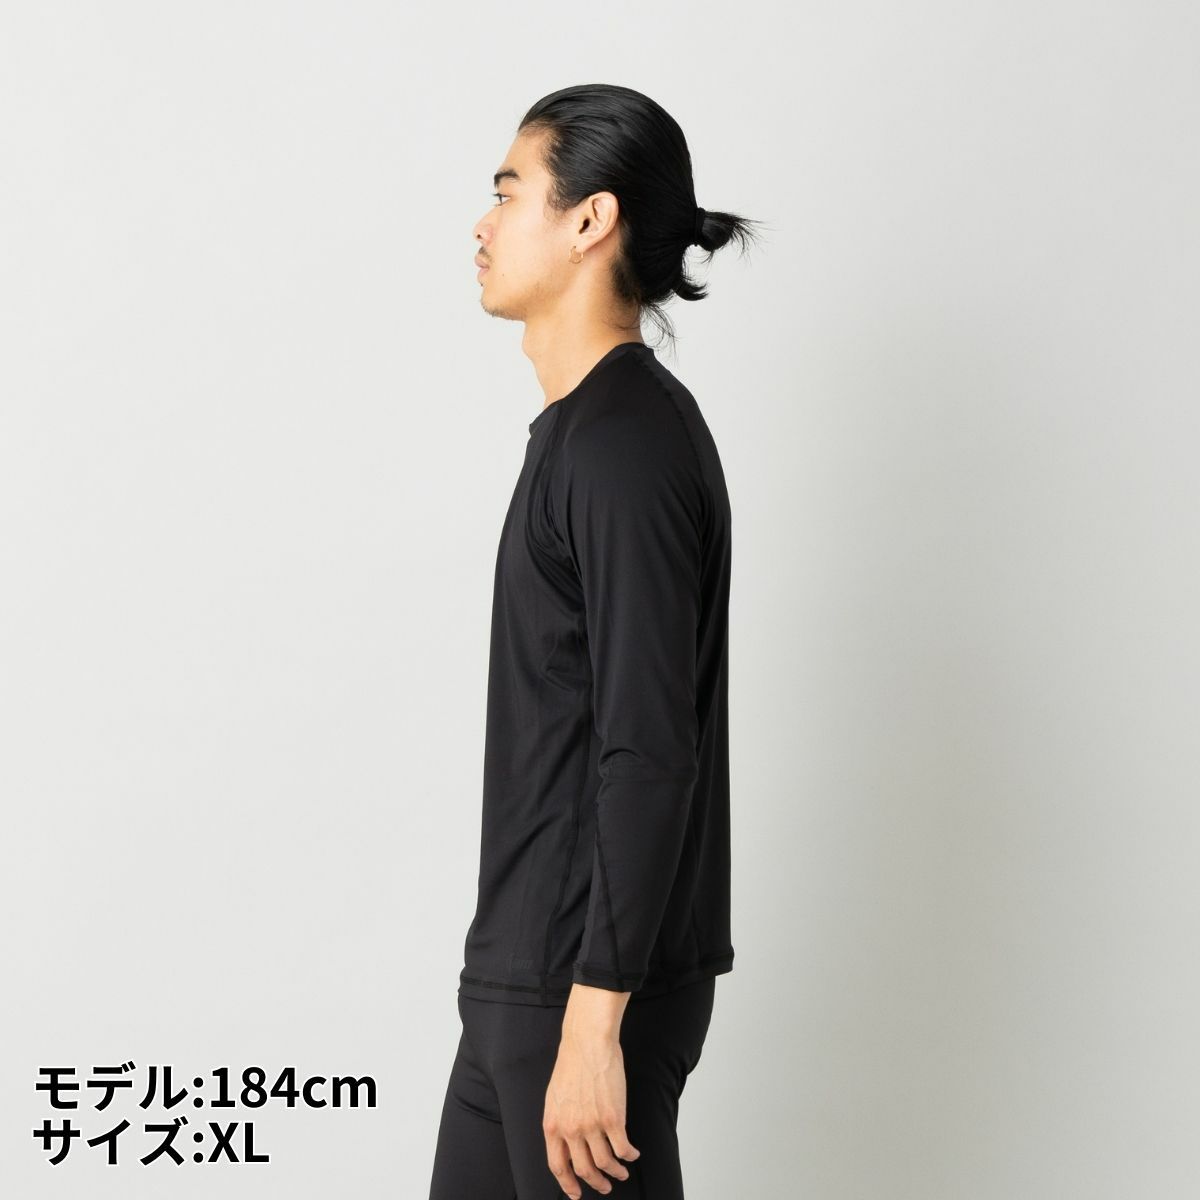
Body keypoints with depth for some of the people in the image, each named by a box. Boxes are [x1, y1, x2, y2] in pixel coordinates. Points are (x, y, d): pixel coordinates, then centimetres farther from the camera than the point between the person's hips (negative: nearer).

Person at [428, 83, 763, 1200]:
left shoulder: (626, 445, -18)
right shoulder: (586, 429, 13)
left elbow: (650, 755, -23)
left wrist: (594, 1019, -23)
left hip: (591, 980, -10)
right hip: (522, 975, 10)